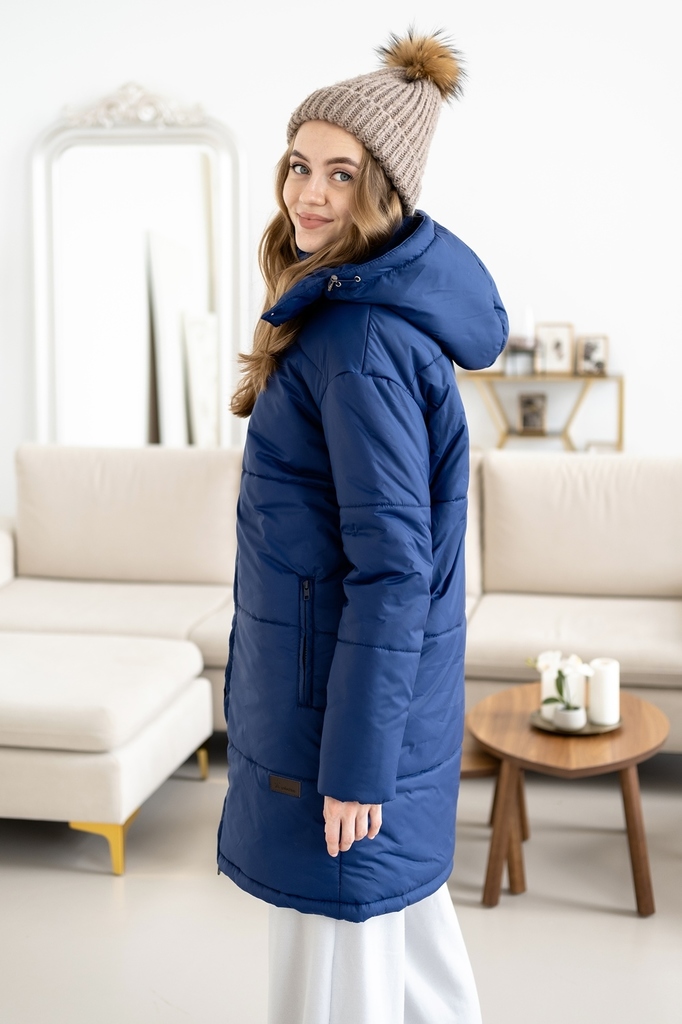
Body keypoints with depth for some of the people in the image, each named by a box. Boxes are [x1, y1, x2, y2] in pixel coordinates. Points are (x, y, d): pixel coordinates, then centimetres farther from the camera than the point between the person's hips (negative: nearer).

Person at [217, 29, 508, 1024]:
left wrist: (354, 763, -19)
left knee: (335, 940, 6)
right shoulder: (369, 307, 8)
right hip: (363, 670, 10)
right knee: (402, 908, 23)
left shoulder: (363, 341, -22)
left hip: (347, 690, -10)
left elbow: (391, 566, -23)